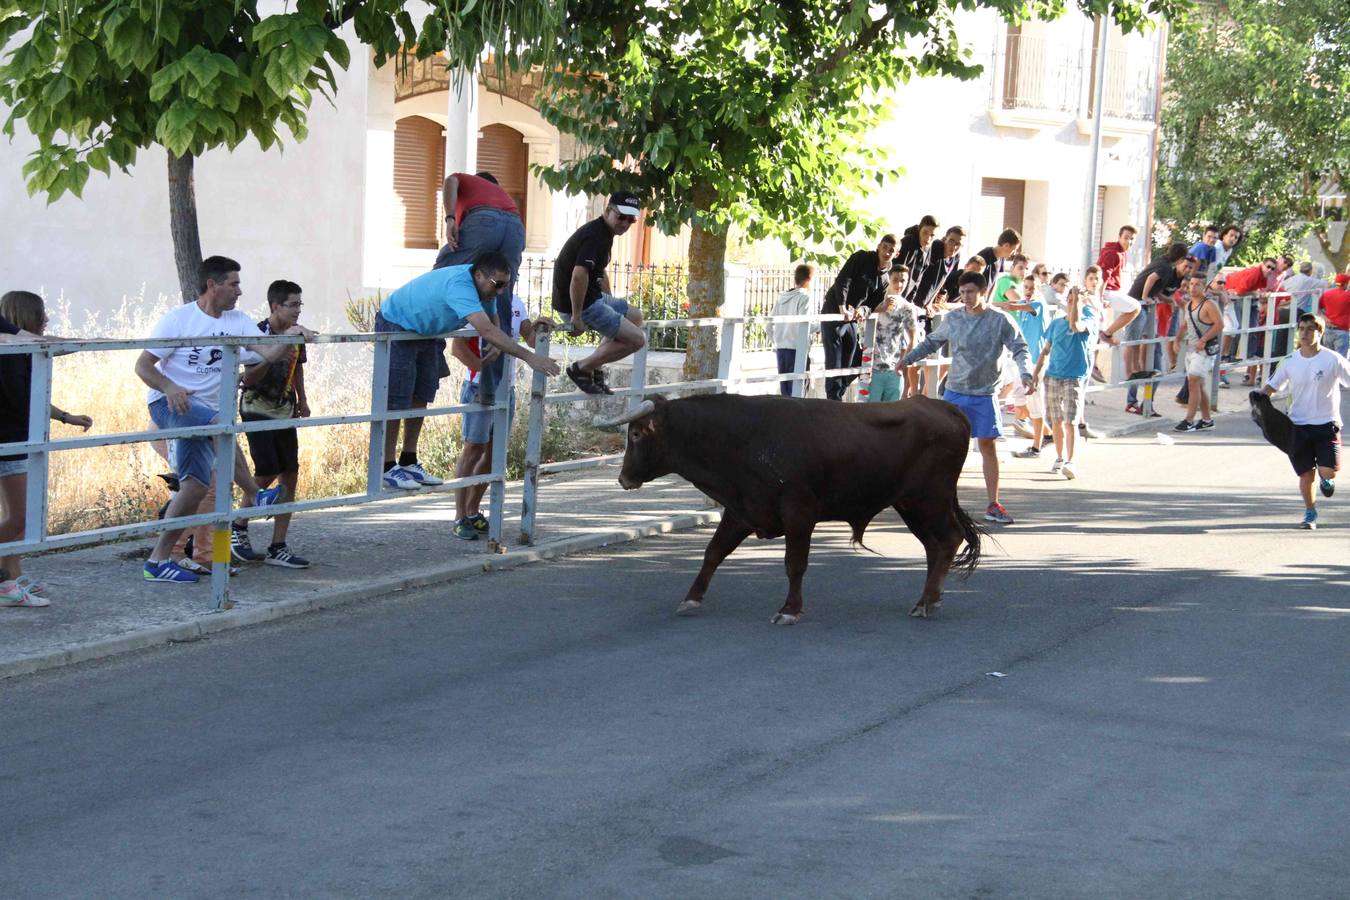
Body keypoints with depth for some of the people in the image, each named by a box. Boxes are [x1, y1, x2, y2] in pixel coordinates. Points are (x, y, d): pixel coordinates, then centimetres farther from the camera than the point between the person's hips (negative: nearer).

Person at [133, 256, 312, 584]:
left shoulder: (238, 322, 7)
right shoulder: (178, 320, -8)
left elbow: (268, 353, -7)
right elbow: (142, 366, -9)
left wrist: (289, 337, -27)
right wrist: (169, 387, -28)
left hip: (203, 413, 6)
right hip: (168, 405, -6)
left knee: (196, 485, -4)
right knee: (220, 422, -33)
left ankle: (158, 560, 2)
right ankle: (254, 496, -23)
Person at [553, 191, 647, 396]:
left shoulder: (604, 233, 14)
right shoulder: (595, 235, -20)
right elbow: (579, 275, -31)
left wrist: (612, 305, 31)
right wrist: (576, 317, -27)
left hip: (593, 296, 11)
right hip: (583, 303, -11)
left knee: (635, 317, 26)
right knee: (637, 339, -9)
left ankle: (595, 368, 20)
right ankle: (581, 369, -3)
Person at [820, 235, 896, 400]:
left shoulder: (884, 278, 10)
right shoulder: (862, 258, -8)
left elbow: (875, 304, 5)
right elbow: (842, 281, -18)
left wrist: (863, 310, -19)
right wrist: (842, 308, -28)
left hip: (853, 319, 7)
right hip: (833, 312, -7)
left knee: (852, 365, 7)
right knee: (834, 362, -9)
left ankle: (836, 397, 16)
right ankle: (833, 401, -8)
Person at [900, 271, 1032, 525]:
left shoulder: (1000, 320, -6)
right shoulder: (952, 318, 3)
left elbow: (1019, 349, -6)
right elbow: (932, 342, 16)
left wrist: (1025, 373, -22)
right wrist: (908, 359, 9)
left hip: (984, 395, -2)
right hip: (954, 392, 2)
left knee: (987, 446, 0)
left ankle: (993, 505, 6)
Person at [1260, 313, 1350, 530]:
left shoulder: (1333, 360, -8)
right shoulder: (1290, 362, 1)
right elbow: (1272, 386, 11)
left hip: (1326, 424, -2)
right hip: (1298, 425, 2)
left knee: (1328, 471, -15)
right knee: (1305, 474, 5)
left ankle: (1325, 478, 24)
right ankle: (1310, 512, 29)